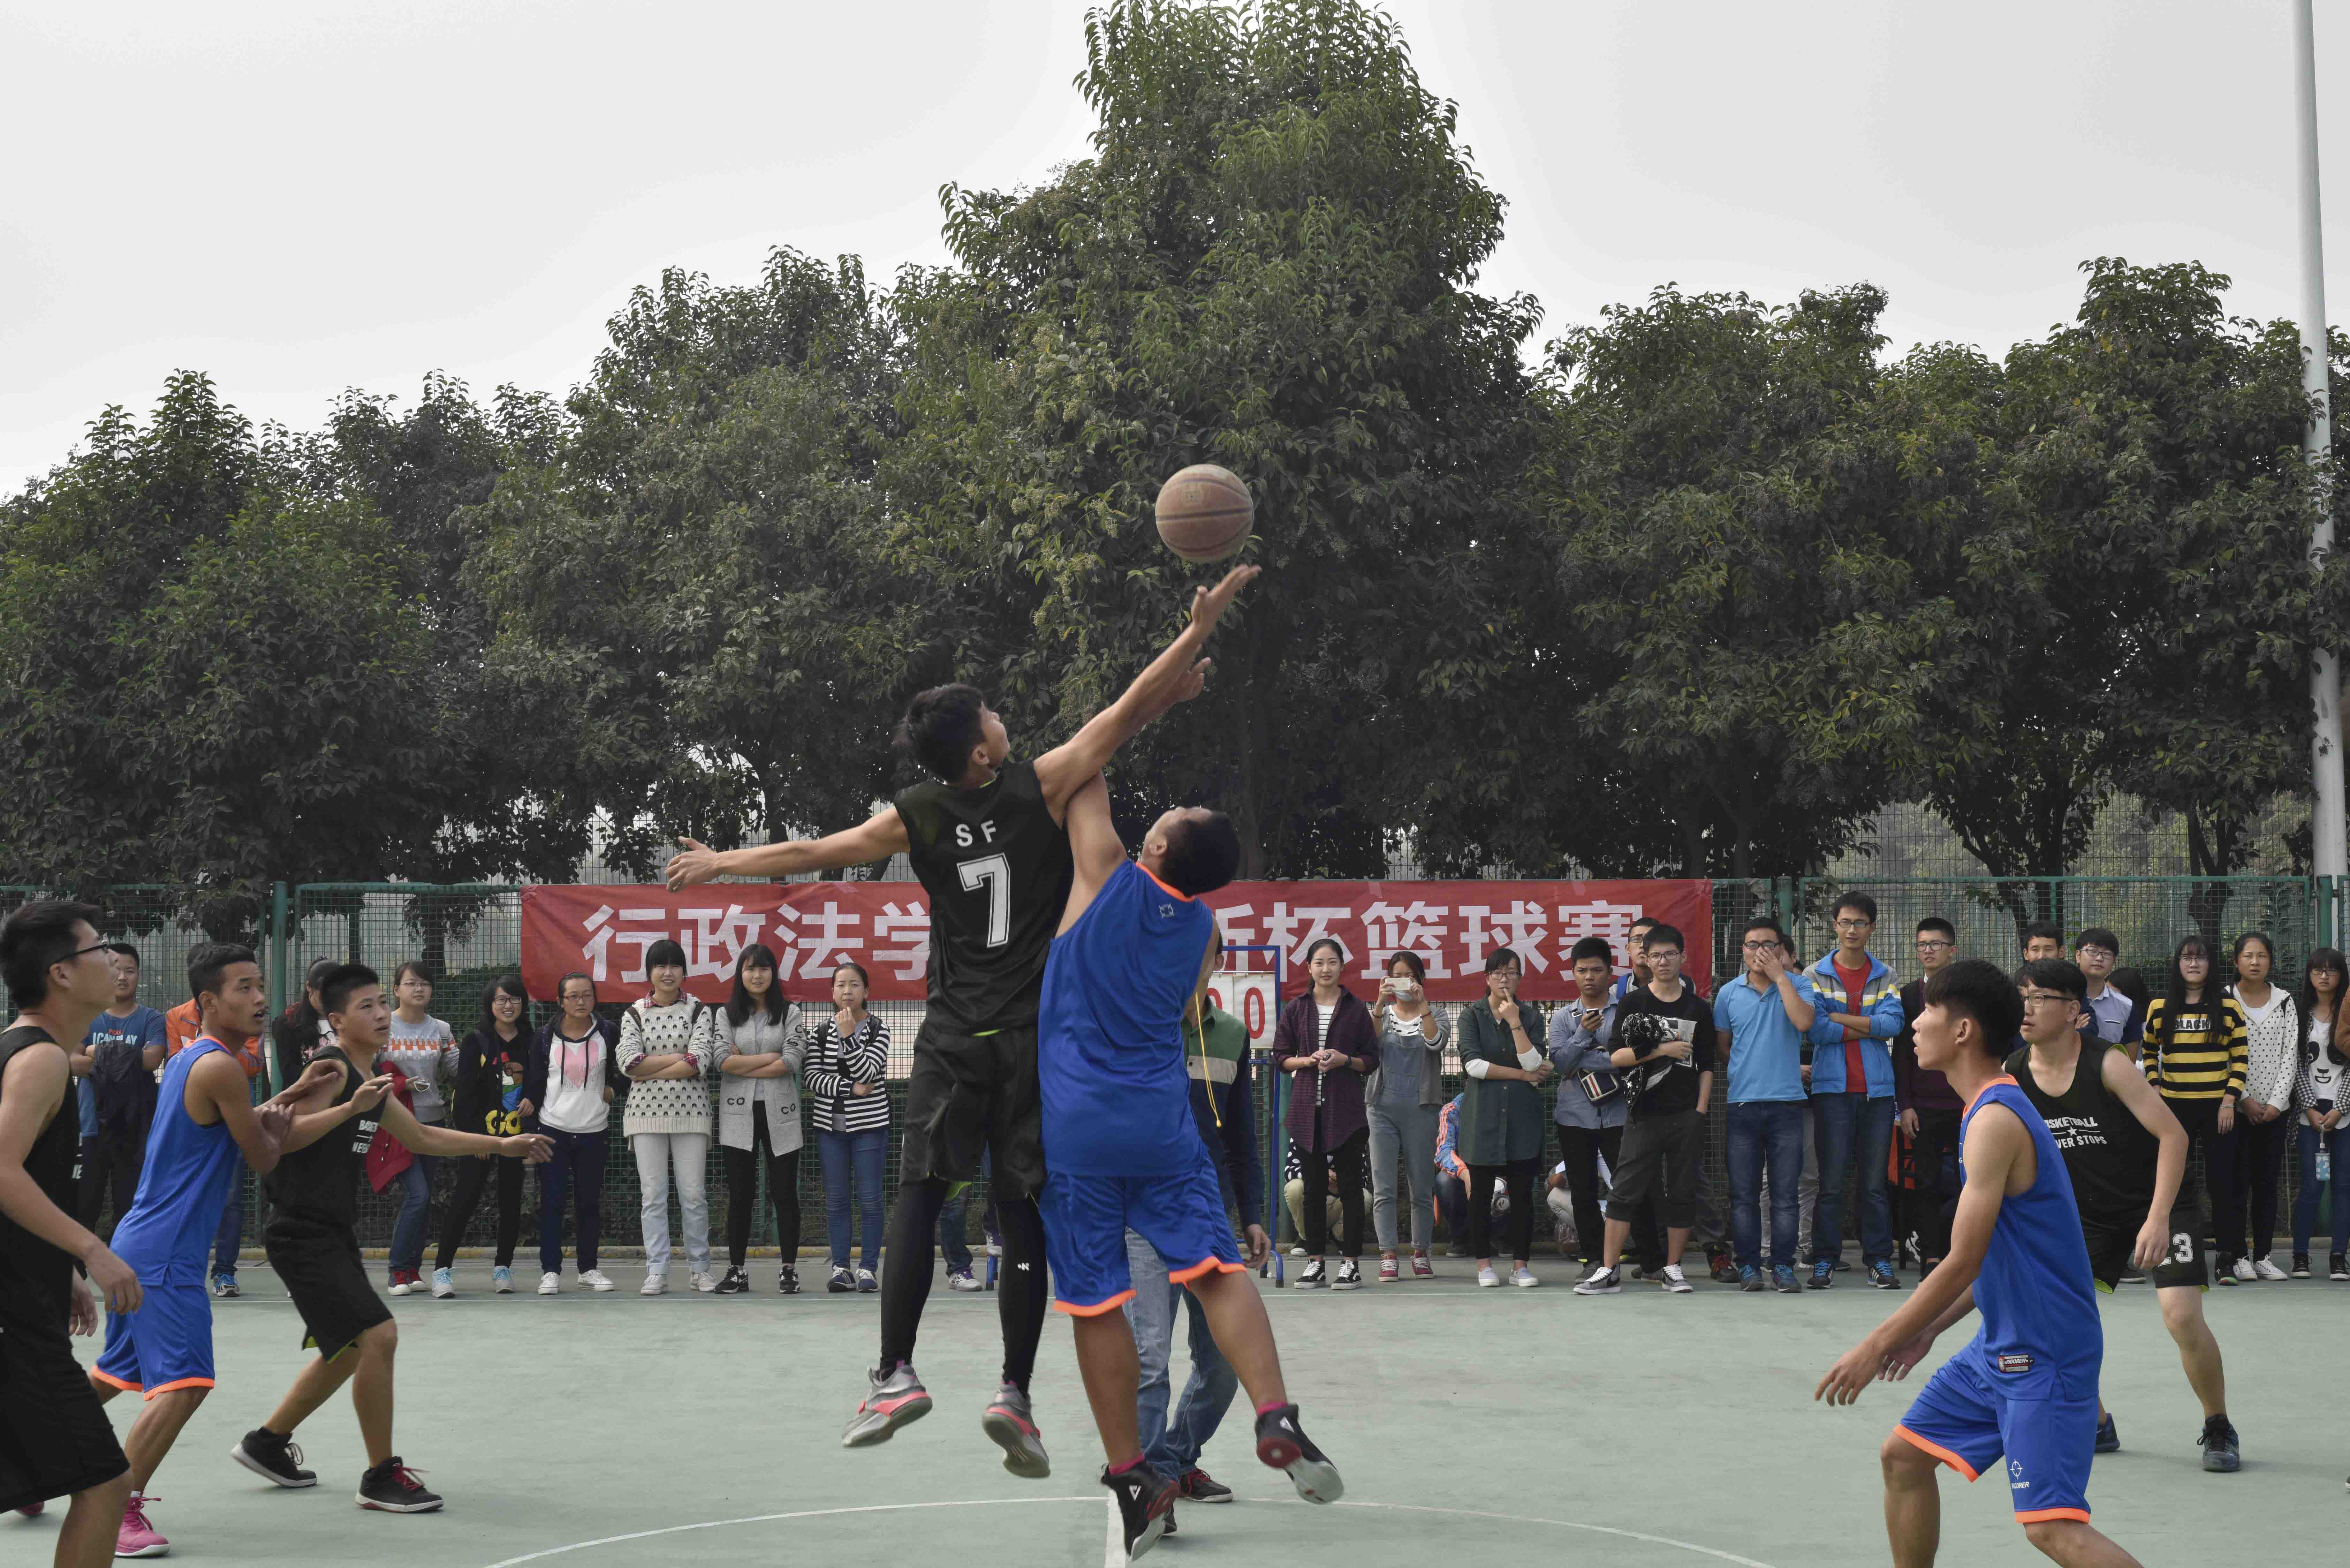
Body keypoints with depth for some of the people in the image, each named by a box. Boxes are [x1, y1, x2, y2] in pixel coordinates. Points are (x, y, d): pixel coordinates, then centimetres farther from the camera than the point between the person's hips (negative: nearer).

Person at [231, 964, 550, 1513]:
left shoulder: (371, 1076, 14)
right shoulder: (332, 1068, -15)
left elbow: (421, 1137, 27)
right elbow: (284, 1138, -26)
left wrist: (502, 1144, 28)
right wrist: (351, 1108, -36)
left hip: (333, 1232, 10)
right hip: (302, 1233, -10)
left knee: (350, 1349, 20)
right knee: (378, 1335, -16)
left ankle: (268, 1443, 37)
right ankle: (382, 1477, -6)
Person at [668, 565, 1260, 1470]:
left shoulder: (917, 819, 0)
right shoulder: (1042, 787, -8)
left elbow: (813, 854, 11)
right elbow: (1128, 711, -8)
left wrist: (719, 865, 27)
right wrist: (1200, 629, -4)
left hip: (953, 1038, 1)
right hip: (1034, 1038, -1)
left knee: (919, 1193, 4)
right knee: (1022, 1215, 2)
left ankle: (895, 1374, -5)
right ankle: (1015, 1392, -1)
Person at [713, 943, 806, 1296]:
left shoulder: (789, 1013, 6)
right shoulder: (727, 1015, 8)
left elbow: (792, 1061, -8)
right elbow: (723, 1061, -7)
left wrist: (744, 1065, -8)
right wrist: (769, 1058, -9)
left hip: (779, 1113, -1)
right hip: (739, 1115, 1)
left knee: (785, 1193, 0)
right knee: (740, 1196, 3)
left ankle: (788, 1270, 6)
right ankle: (736, 1271, 9)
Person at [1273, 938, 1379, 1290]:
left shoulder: (1356, 1008, 4)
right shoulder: (1295, 1009, 8)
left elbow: (1372, 1060, 5)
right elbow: (1281, 1057, 8)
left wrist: (1344, 1060, -12)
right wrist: (1308, 1061, -10)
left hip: (1346, 1109, -2)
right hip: (1307, 1108, 2)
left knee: (1350, 1186, -1)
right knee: (1314, 1186, 5)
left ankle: (1351, 1262, 3)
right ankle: (1315, 1262, 10)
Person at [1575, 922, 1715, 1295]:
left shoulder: (1698, 1009, 9)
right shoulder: (1633, 1005, 4)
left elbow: (1707, 1065, 10)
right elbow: (1616, 1056, -5)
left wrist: (1701, 1111, 0)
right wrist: (1663, 1050, -11)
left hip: (1687, 1115, 2)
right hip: (1643, 1114, -2)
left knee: (1682, 1192, 4)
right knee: (1625, 1190, -4)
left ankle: (1674, 1270, 13)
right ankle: (1608, 1272, -3)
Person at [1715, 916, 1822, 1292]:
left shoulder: (1798, 986, 3)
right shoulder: (1728, 994, 9)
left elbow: (1803, 1022, -17)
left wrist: (1780, 976, -14)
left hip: (1786, 1102, -2)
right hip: (1742, 1103, 2)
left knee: (1786, 1193, -1)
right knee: (1743, 1193, 2)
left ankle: (1783, 1267, 5)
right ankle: (1748, 1267, 7)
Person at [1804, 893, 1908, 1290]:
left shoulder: (1885, 976, 10)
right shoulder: (1816, 974, 4)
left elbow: (1892, 1023, -7)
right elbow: (1816, 1030, -9)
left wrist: (1839, 1019, -9)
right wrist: (1868, 1028, -6)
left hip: (1877, 1089, 2)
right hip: (1832, 1088, -2)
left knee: (1876, 1183, 4)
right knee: (1831, 1182, -3)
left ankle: (1879, 1261, 8)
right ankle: (1825, 1261, 3)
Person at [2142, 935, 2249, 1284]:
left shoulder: (2229, 1008, 3)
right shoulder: (2159, 1008, 7)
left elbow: (2240, 1059, 2)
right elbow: (2149, 1053, 15)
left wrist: (2229, 1101, -7)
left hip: (2217, 1107, -1)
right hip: (2174, 1107, 1)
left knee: (2223, 1182, -2)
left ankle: (2228, 1258, 4)